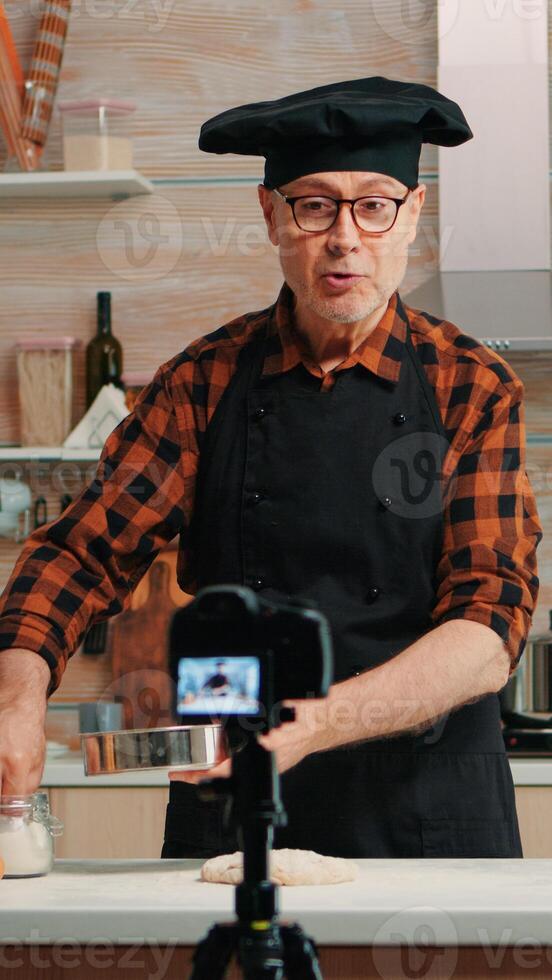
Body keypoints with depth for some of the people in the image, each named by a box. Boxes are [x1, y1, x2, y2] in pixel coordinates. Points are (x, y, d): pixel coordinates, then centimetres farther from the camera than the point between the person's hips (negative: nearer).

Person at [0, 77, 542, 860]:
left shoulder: (474, 390, -1)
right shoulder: (206, 382, 5)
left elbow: (490, 632, -11)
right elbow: (83, 552, -1)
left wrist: (315, 723, -26)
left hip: (428, 818, -1)